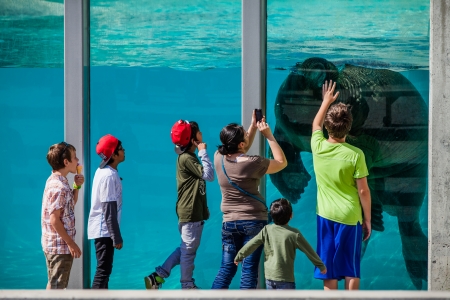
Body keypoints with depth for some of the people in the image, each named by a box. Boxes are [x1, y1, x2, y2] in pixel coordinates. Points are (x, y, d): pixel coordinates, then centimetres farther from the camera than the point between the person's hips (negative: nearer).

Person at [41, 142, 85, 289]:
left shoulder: (54, 181, 9)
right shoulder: (59, 187, -21)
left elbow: (70, 204, 22)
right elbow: (54, 220, -24)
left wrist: (77, 186, 6)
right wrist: (71, 244, -19)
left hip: (52, 244, 10)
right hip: (61, 246, -10)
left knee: (53, 284, 18)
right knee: (56, 287, -2)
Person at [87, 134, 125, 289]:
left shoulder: (104, 171, 10)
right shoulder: (109, 175, -20)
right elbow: (109, 210, -22)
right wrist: (117, 237, -19)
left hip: (101, 229, 10)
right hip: (104, 230, -10)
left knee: (104, 268, 16)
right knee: (103, 270, -8)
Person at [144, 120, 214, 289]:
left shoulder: (188, 157, 14)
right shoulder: (187, 158, -17)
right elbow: (209, 175, -22)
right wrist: (203, 152, -17)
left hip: (192, 211, 10)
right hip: (190, 212, -10)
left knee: (185, 249, 17)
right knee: (189, 250, 1)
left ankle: (157, 277, 15)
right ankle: (187, 287, 11)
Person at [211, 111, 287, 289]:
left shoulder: (219, 157, -4)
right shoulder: (252, 163, -19)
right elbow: (282, 162, -5)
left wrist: (253, 127, 10)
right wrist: (268, 135, -5)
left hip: (229, 221, 5)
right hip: (254, 221, -5)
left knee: (226, 269, 10)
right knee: (249, 270, -2)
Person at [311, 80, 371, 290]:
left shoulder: (318, 147, -6)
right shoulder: (355, 154, -14)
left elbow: (316, 124, 18)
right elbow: (363, 191, -9)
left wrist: (327, 101, 31)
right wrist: (367, 219, 3)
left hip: (326, 216, 2)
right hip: (350, 217, -2)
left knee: (329, 269, 7)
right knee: (351, 270, 7)